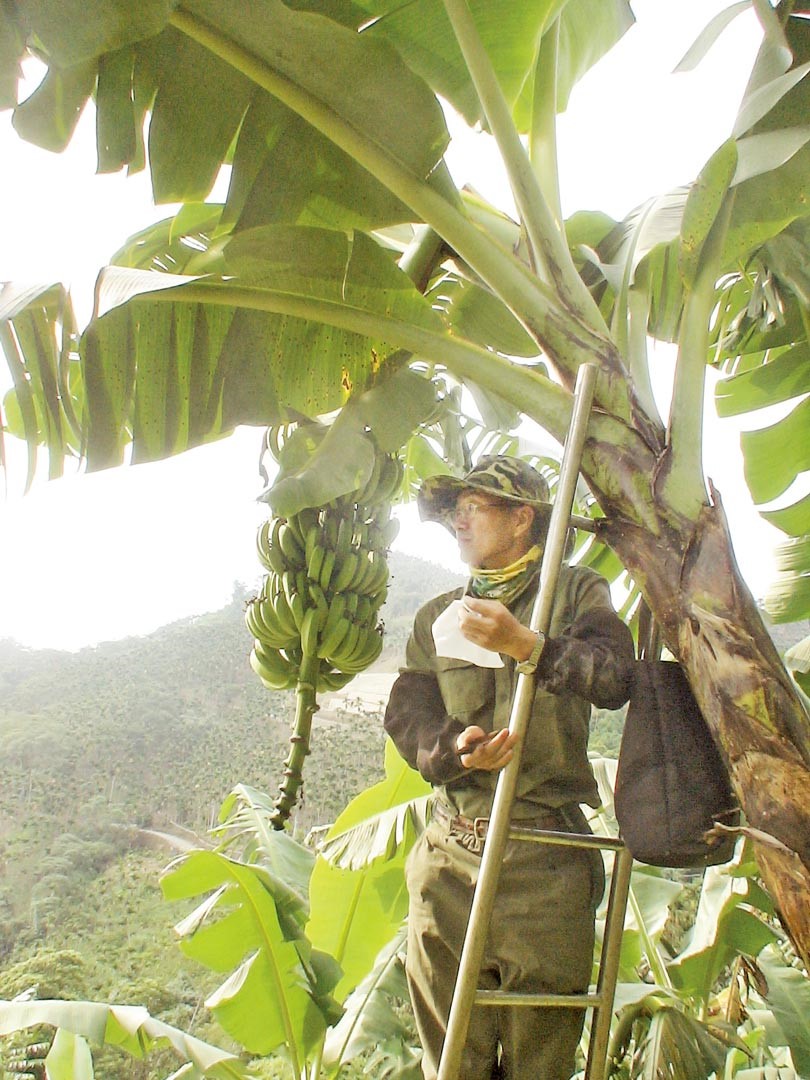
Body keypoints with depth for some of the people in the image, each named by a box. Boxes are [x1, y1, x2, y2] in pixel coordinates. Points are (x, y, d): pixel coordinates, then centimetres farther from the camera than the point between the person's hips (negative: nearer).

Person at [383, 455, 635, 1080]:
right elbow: (406, 717, 6)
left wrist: (526, 645, -25)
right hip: (449, 858, 4)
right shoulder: (437, 617, 15)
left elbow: (616, 679, -12)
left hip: (547, 860, -3)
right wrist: (455, 747, -14)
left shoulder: (576, 592, 5)